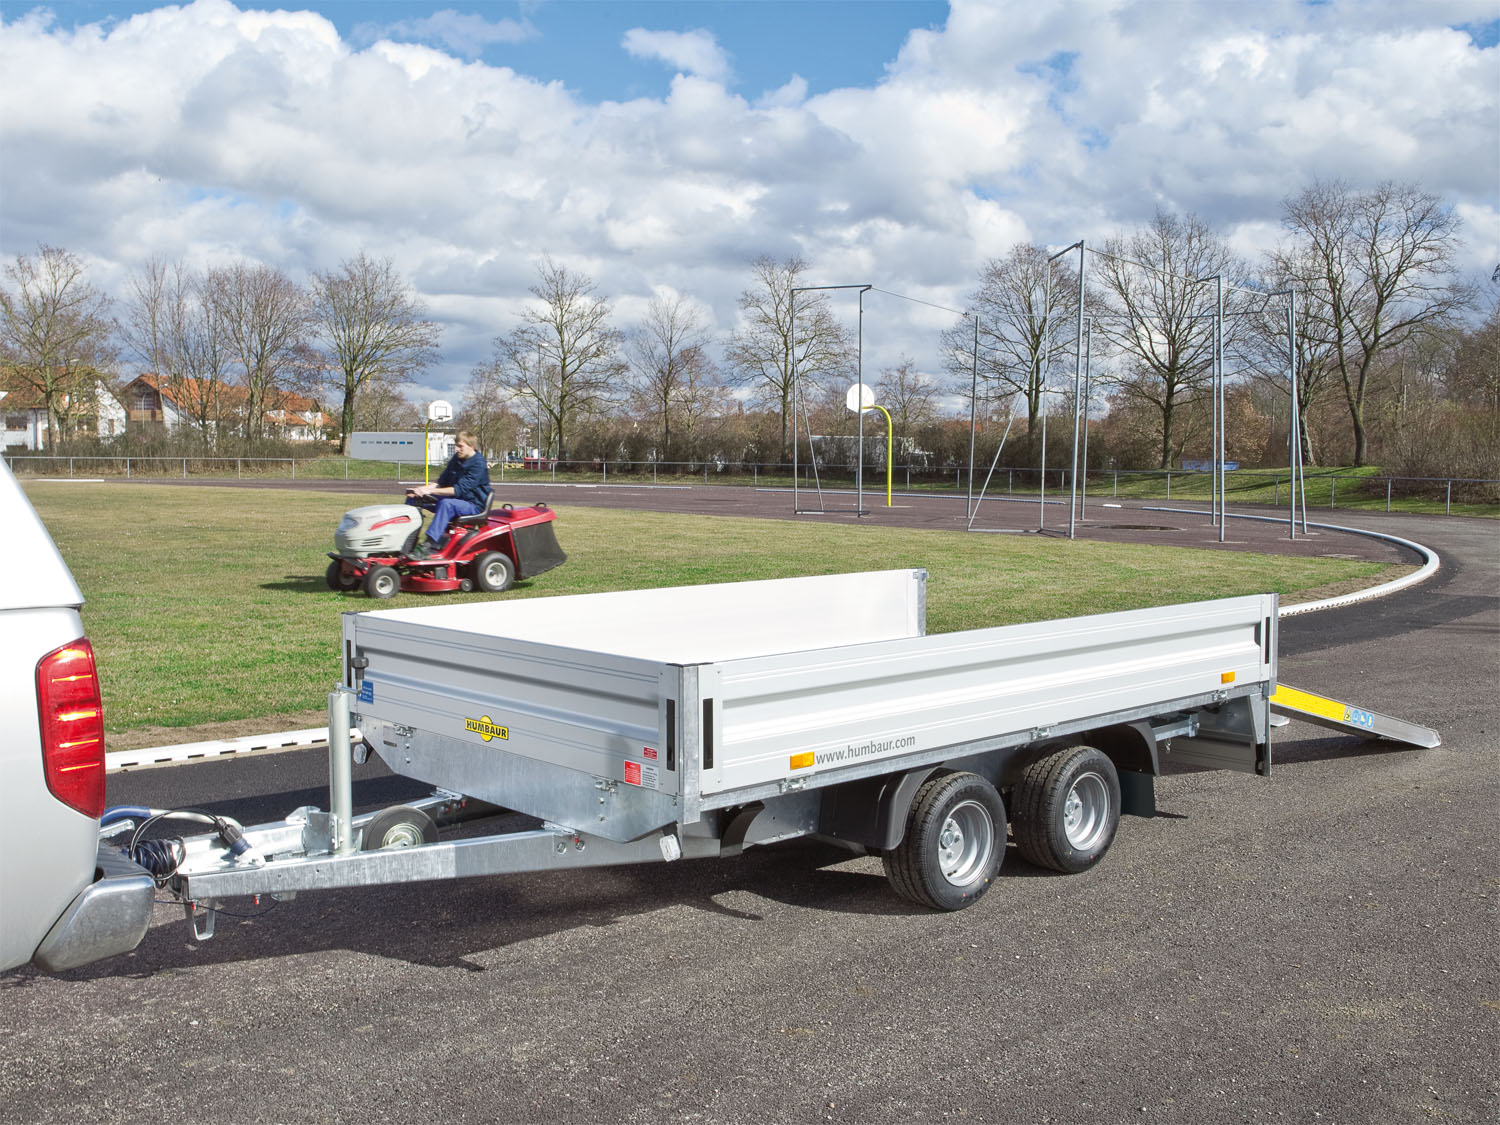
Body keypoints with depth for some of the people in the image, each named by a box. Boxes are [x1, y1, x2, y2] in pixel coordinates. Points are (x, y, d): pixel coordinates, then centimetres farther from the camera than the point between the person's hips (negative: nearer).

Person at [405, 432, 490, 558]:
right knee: (413, 497, -1)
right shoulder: (456, 459, 9)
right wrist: (422, 489, -8)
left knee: (447, 504, -40)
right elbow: (442, 483, 11)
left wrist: (430, 491, -30)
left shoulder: (478, 464, -17)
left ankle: (428, 545, -47)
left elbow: (460, 490, -26)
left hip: (473, 505, -9)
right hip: (454, 499, 9)